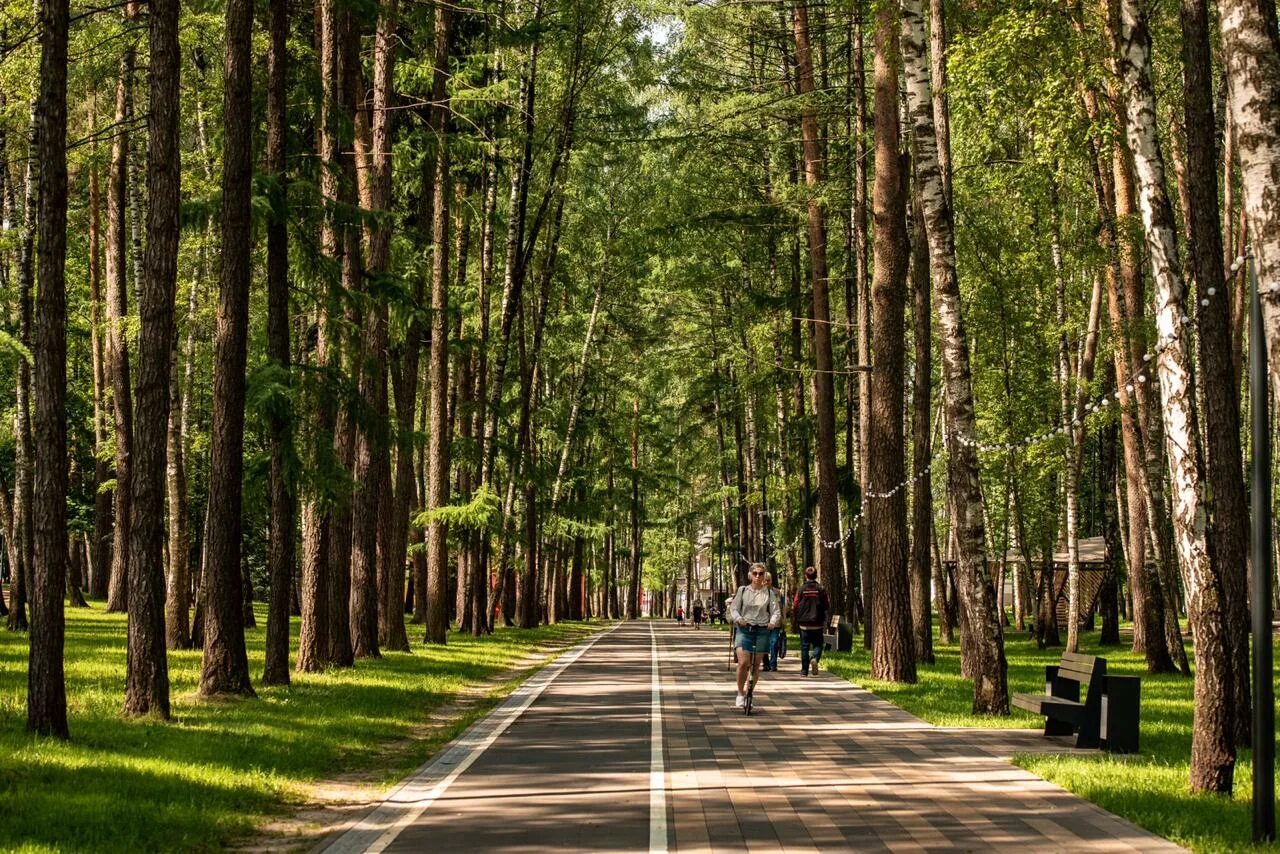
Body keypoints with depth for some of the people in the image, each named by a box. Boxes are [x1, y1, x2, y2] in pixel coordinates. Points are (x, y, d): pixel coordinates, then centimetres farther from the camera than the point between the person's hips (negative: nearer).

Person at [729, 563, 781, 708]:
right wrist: (738, 619, -18)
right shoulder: (742, 590, 5)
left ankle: (749, 694, 20)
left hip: (762, 630, 1)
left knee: (756, 665, 4)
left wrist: (773, 622, -20)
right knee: (743, 662, -16)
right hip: (744, 629, -1)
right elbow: (734, 609, 3)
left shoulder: (769, 593, 5)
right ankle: (740, 694, 1)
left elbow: (776, 611, 1)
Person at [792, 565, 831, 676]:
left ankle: (804, 670, 9)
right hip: (817, 623, 0)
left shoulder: (801, 589, -5)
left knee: (804, 646, 8)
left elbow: (795, 607, -4)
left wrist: (795, 619, 14)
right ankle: (815, 659, -20)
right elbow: (828, 606, -1)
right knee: (817, 644, 10)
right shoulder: (821, 589, -3)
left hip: (804, 623, 0)